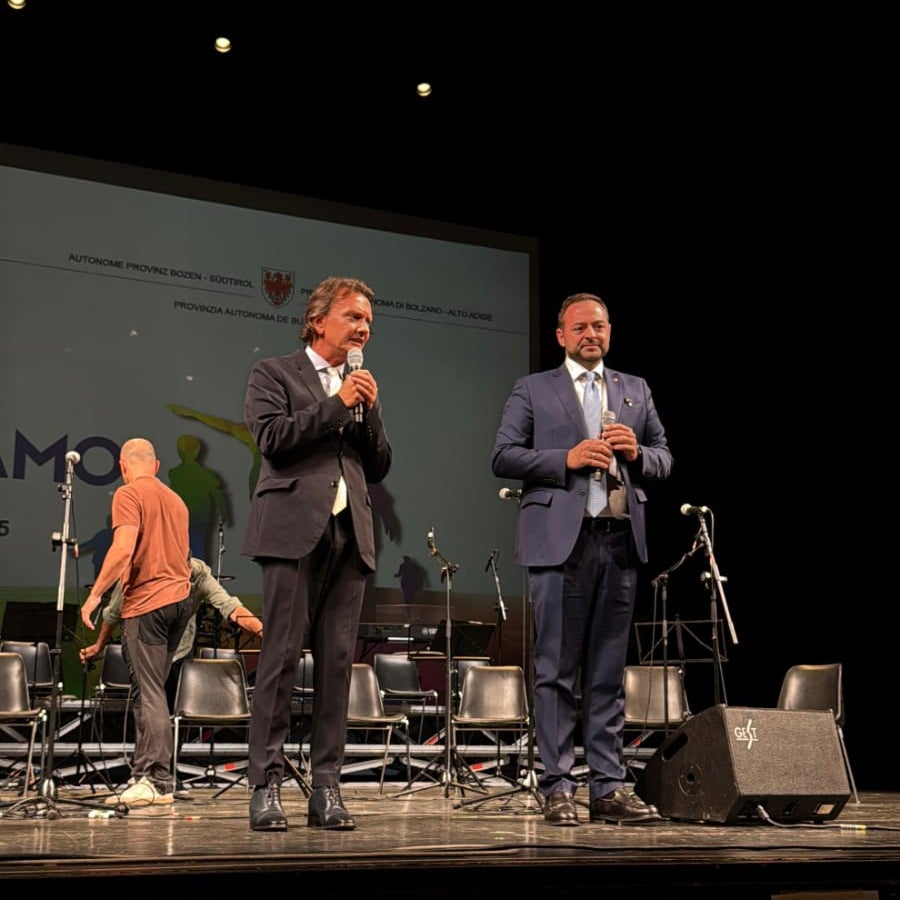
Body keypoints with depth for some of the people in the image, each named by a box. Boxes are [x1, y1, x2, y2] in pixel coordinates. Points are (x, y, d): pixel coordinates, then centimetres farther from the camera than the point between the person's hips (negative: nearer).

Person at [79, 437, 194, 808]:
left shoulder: (128, 494, -4)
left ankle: (158, 781, -11)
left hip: (147, 602, -7)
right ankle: (144, 773, 12)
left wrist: (95, 594, -12)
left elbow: (124, 548, -16)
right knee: (151, 691, 12)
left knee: (149, 694, -8)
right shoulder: (175, 499, 19)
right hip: (180, 598, 7)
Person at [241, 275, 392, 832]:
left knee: (338, 663, 1)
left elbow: (379, 468, 18)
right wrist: (338, 404, -6)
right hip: (295, 529, -5)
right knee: (281, 658, -7)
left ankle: (327, 788, 4)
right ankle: (267, 786, -2)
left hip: (351, 534, 5)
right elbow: (271, 436, -7)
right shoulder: (273, 373, 10)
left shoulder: (365, 389, 24)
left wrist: (370, 410, 4)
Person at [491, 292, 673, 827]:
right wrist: (566, 459, -12)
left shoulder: (637, 391, 19)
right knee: (557, 671, -2)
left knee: (609, 673, 7)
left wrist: (637, 453, -4)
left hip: (621, 542, 4)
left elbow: (664, 459, 18)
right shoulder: (533, 390, 8)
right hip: (561, 541, -3)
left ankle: (609, 788, 11)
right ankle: (558, 790, 4)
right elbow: (503, 457, 0)